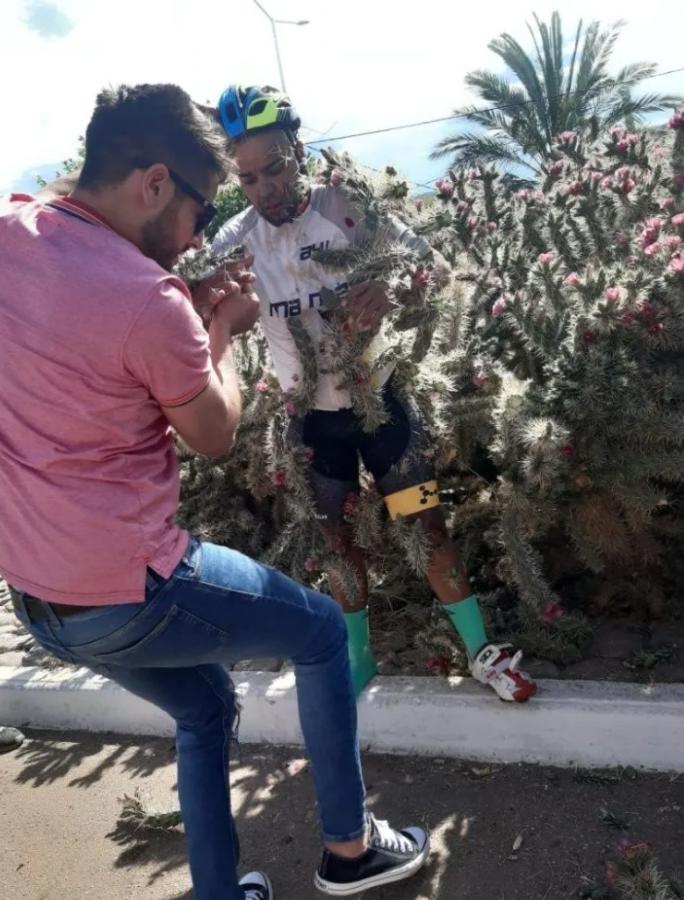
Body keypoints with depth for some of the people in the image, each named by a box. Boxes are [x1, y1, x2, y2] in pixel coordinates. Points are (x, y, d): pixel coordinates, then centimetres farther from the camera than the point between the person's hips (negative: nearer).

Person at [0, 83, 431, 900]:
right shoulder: (149, 301, -24)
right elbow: (215, 435, -7)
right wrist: (224, 332, 8)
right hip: (131, 595, -8)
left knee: (205, 712, 27)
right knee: (320, 630, 15)